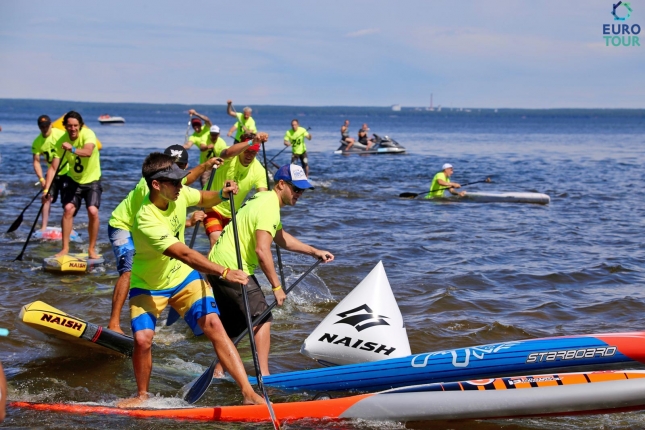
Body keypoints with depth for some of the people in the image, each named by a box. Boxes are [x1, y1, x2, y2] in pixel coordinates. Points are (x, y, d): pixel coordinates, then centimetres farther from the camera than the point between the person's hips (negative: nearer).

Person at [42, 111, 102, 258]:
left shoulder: (88, 134, -23)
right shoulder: (61, 141, -13)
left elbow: (88, 152, -44)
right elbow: (53, 167, -15)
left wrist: (73, 149, -63)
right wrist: (46, 189, -25)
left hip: (92, 180, -3)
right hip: (73, 180, 3)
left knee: (93, 211, -18)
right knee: (68, 209, -13)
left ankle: (92, 249, -2)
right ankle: (65, 248, 0)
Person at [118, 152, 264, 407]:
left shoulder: (179, 194, -13)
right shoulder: (146, 220, -32)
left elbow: (203, 199, 12)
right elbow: (184, 254, -38)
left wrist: (222, 195, -11)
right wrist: (224, 272, -42)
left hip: (183, 277, 4)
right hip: (149, 285, -4)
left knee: (212, 323, -15)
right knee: (142, 339, -20)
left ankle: (249, 393, -19)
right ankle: (142, 395, 11)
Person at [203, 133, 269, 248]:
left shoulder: (259, 170, -16)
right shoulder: (230, 158, -24)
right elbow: (229, 153, -49)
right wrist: (252, 142, -65)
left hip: (233, 213, 5)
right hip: (213, 207, -4)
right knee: (216, 240, -22)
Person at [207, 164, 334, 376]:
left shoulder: (265, 199, 16)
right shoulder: (269, 207, -16)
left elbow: (280, 237, 28)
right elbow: (262, 250, -24)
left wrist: (314, 251, 25)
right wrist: (276, 286, -18)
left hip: (217, 263, 10)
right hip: (232, 269, -10)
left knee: (232, 324, 17)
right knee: (262, 317, -8)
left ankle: (217, 371, 21)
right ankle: (263, 373, -12)